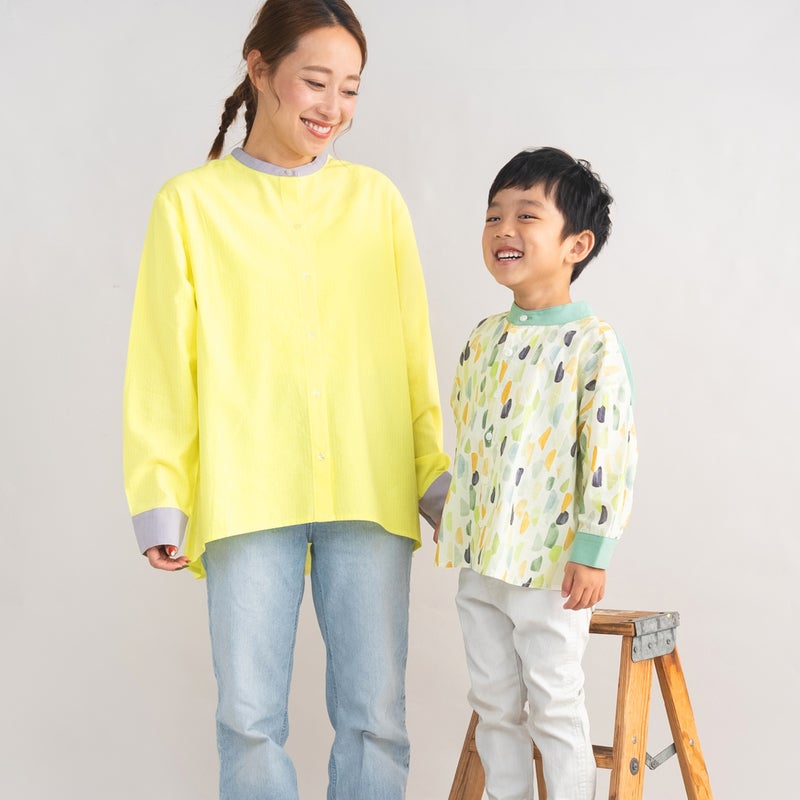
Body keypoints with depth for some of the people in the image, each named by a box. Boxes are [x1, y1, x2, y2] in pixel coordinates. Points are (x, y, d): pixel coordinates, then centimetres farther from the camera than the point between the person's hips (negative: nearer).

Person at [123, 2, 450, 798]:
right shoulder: (192, 203, 6)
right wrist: (162, 501, -2)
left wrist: (435, 477, 7)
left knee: (374, 714, 4)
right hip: (246, 494, -1)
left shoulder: (376, 200, 10)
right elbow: (162, 365, 4)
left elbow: (414, 353, 12)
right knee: (250, 713, 2)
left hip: (370, 492, 2)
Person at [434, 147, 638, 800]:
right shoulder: (485, 337, 9)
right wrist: (453, 523, 17)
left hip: (547, 564, -7)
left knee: (554, 706, 4)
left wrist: (593, 554, -17)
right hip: (478, 561, 7)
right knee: (493, 702, 16)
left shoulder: (593, 343, -13)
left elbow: (612, 454, -15)